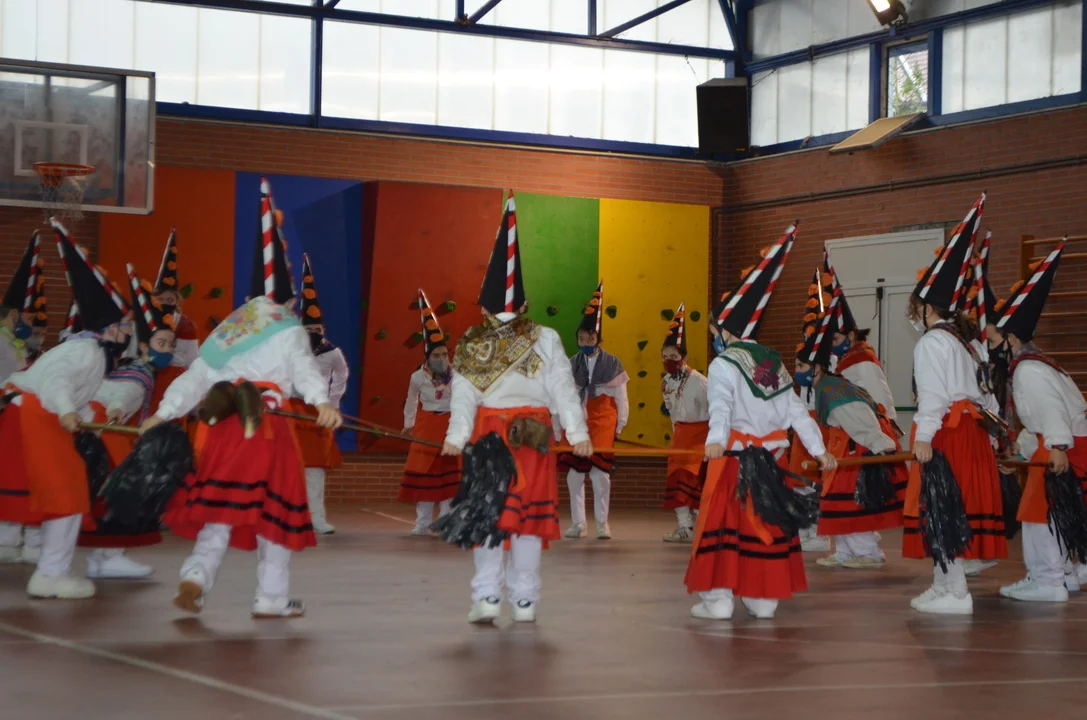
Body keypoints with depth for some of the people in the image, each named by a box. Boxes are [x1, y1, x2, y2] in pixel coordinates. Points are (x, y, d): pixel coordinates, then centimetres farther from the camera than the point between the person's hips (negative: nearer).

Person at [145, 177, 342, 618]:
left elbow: (195, 378, 13)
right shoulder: (289, 332, 4)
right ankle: (272, 599, 9)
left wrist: (163, 413, 13)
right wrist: (323, 403, -27)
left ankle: (196, 576, -13)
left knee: (218, 504, 8)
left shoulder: (226, 332, 18)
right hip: (266, 427, -4)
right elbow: (304, 368, -14)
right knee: (273, 508, 5)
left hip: (222, 426, 4)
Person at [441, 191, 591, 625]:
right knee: (528, 511, 5)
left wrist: (456, 437, -6)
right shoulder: (545, 340, -4)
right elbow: (563, 390, -6)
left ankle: (487, 597, -2)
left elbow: (462, 397, -4)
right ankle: (524, 601, 7)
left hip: (488, 433, 1)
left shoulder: (470, 345, 0)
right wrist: (578, 433, -5)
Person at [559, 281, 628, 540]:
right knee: (574, 473, 2)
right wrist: (563, 425, 3)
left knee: (600, 472, -6)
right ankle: (578, 524, 11)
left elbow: (621, 399, 3)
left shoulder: (612, 364, -1)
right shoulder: (571, 365, 5)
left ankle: (602, 523, 4)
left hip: (602, 424, -3)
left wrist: (619, 426, 2)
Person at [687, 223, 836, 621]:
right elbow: (796, 411, 12)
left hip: (736, 456, -6)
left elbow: (721, 406, -25)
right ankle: (764, 598, 13)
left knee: (724, 521, -2)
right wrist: (819, 449, 13)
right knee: (768, 521, 10)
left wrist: (715, 440, -40)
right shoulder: (773, 363, 14)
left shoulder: (724, 364, -7)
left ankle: (719, 597, -6)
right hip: (771, 457, 6)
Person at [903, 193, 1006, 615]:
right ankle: (946, 585, 15)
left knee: (942, 506, -7)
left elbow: (932, 394, -17)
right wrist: (992, 430, 21)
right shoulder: (965, 342, 19)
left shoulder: (931, 343, -8)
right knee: (957, 506, 10)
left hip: (945, 431, -9)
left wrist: (923, 437, -19)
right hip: (972, 429, 9)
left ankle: (953, 591, -8)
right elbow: (983, 390, 19)